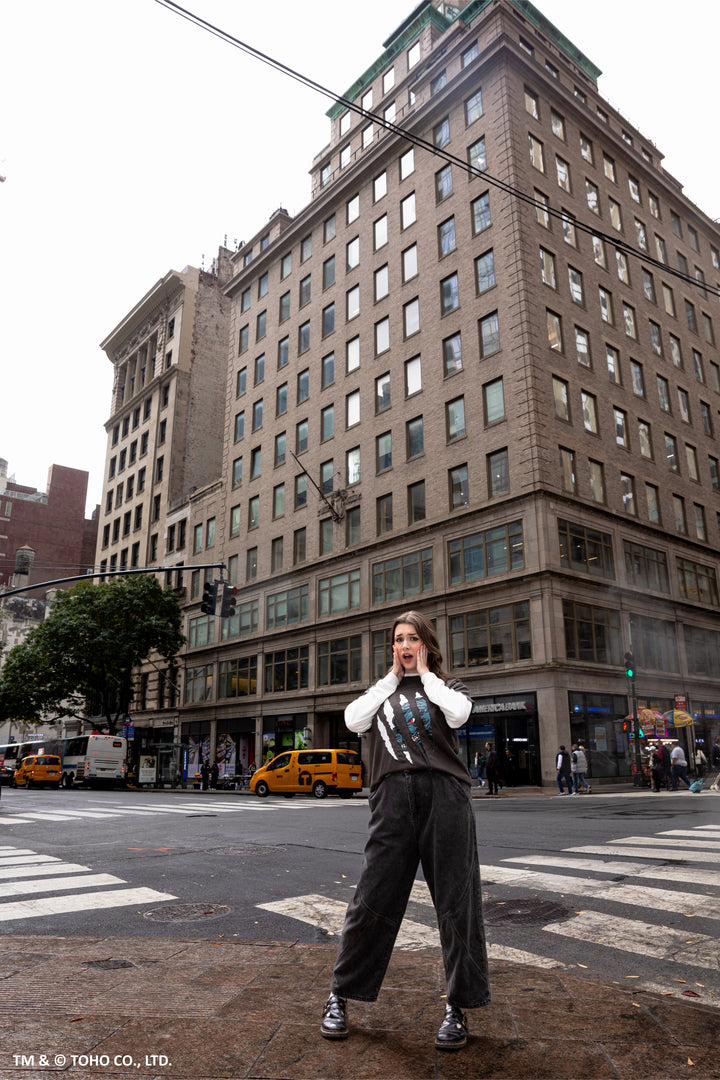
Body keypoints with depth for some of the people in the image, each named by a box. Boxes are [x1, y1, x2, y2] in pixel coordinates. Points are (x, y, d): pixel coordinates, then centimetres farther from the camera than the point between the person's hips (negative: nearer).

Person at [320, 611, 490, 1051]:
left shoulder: (447, 685, 16)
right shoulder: (382, 690, 22)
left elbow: (458, 714, -7)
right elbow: (354, 720, 2)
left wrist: (425, 674, 6)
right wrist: (392, 677, 8)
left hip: (445, 791, -1)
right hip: (394, 795, 1)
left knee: (457, 901, 4)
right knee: (373, 899, 2)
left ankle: (459, 1005, 21)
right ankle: (341, 996, 19)